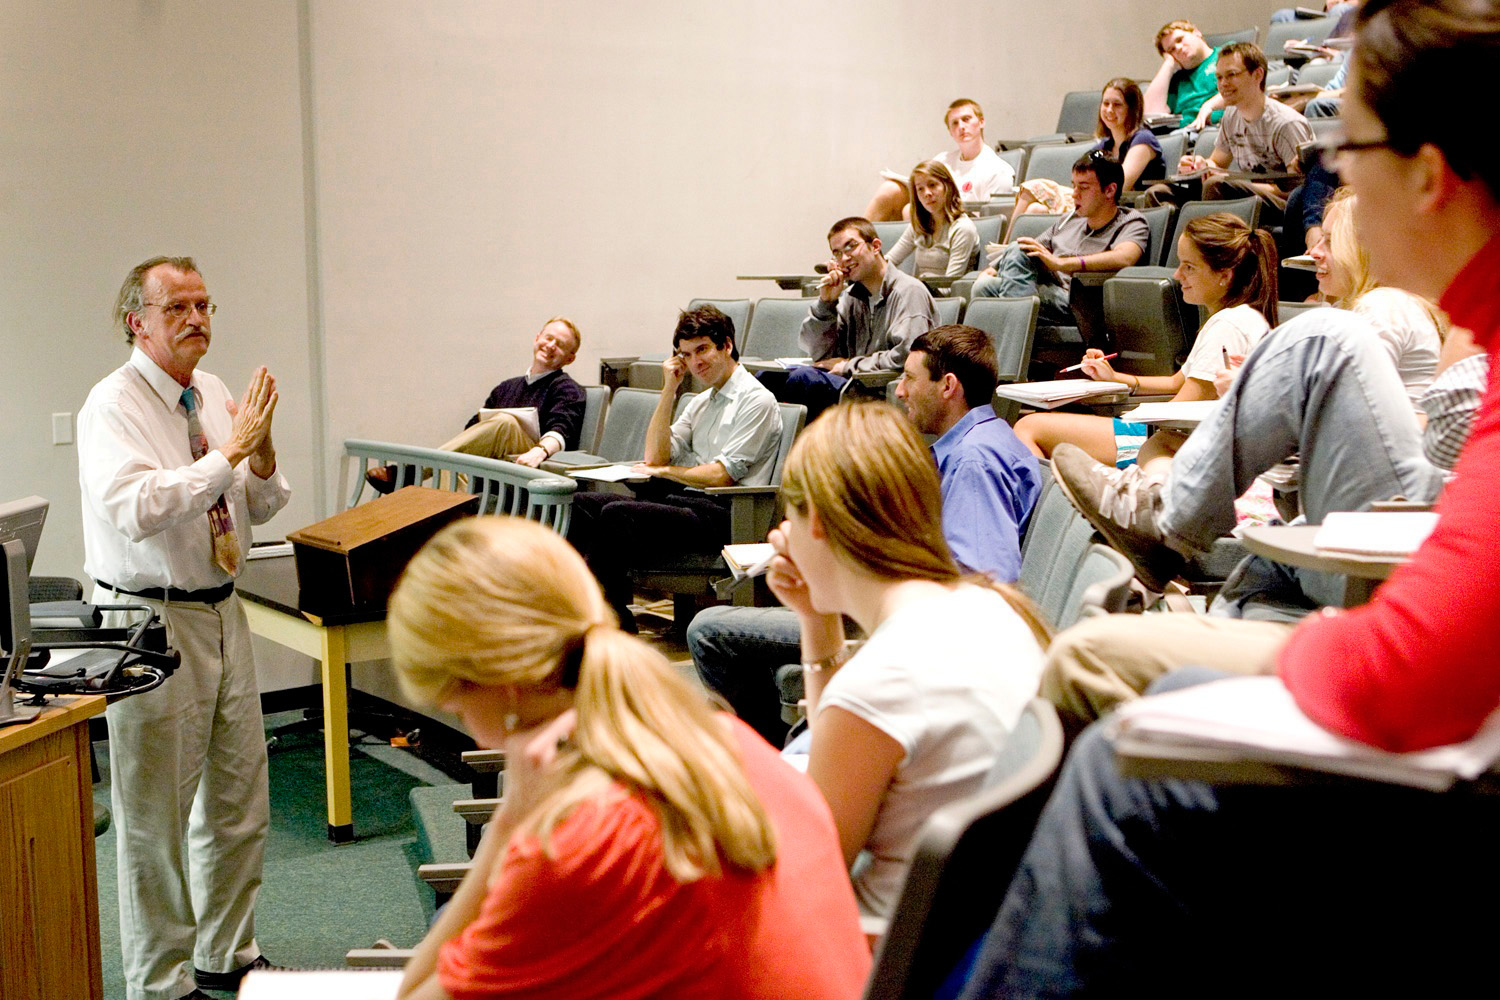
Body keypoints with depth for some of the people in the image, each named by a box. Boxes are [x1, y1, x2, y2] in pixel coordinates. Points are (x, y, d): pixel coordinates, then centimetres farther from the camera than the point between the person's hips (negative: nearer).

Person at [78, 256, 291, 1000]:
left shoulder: (213, 394, 7)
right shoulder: (113, 406, -14)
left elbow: (263, 506, 12)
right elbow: (137, 511, -30)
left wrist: (263, 453, -9)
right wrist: (230, 452, -29)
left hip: (222, 611, 7)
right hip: (151, 619, -7)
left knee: (239, 798, 15)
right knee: (156, 813, 3)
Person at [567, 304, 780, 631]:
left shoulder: (757, 401, -4)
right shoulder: (701, 402, 23)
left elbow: (722, 476, -11)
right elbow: (656, 456, 14)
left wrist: (664, 472, 2)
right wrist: (669, 390, 10)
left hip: (721, 515, -9)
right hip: (683, 499, 9)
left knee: (616, 514, -29)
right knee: (581, 504, -9)